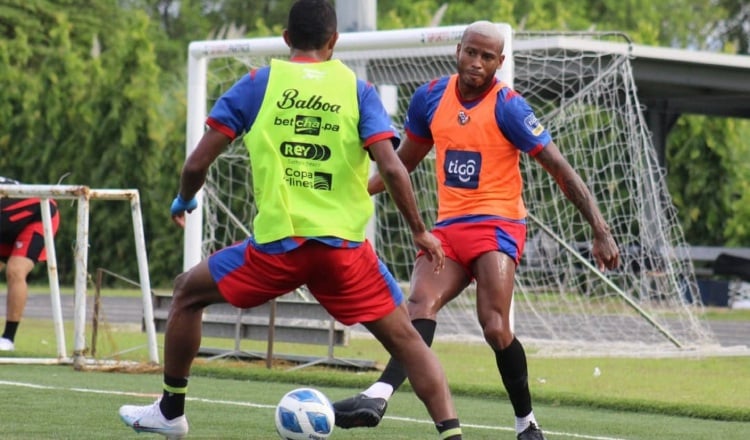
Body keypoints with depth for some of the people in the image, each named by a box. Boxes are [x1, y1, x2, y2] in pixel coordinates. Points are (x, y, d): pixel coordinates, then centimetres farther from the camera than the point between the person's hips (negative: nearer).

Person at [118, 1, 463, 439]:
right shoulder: (357, 89, 5)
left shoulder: (258, 84, 4)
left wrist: (183, 201, 24)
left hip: (277, 244, 0)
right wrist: (420, 231, 3)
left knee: (189, 292, 23)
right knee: (406, 338, 10)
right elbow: (392, 168, -7)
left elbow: (197, 163, 3)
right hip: (345, 247, 0)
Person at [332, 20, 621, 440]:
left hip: (496, 225, -4)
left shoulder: (508, 106, -9)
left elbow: (560, 169, -9)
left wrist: (600, 229, -15)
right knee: (421, 304, -21)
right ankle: (379, 395, -41)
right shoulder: (431, 97, 5)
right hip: (448, 225, 4)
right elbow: (405, 160, 22)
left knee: (495, 328, -19)